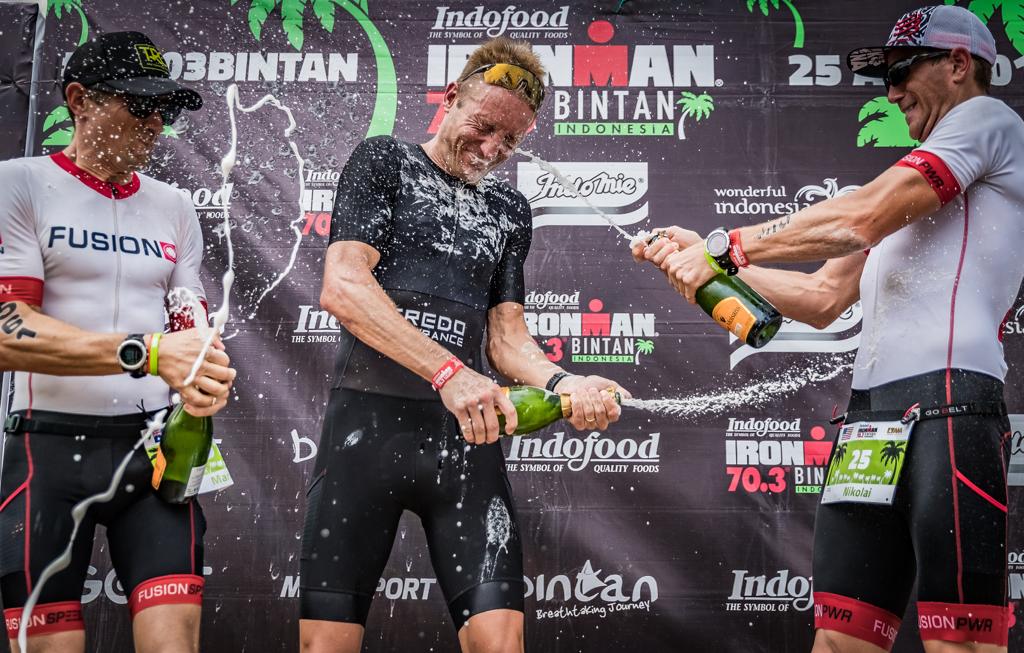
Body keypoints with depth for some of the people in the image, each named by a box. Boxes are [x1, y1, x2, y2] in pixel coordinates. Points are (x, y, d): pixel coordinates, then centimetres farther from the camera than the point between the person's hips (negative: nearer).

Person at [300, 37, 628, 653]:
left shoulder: (510, 210, 20)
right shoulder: (385, 161, 7)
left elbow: (508, 338, 17)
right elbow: (343, 285, -9)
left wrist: (563, 382, -7)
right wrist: (450, 372, -19)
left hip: (466, 433, 3)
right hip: (369, 421, -3)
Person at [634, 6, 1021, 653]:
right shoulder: (908, 194, 32)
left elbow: (860, 217, -9)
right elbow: (823, 299, 28)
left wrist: (729, 245, -1)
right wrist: (709, 262, 18)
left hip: (948, 400, -8)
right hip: (870, 409, 9)